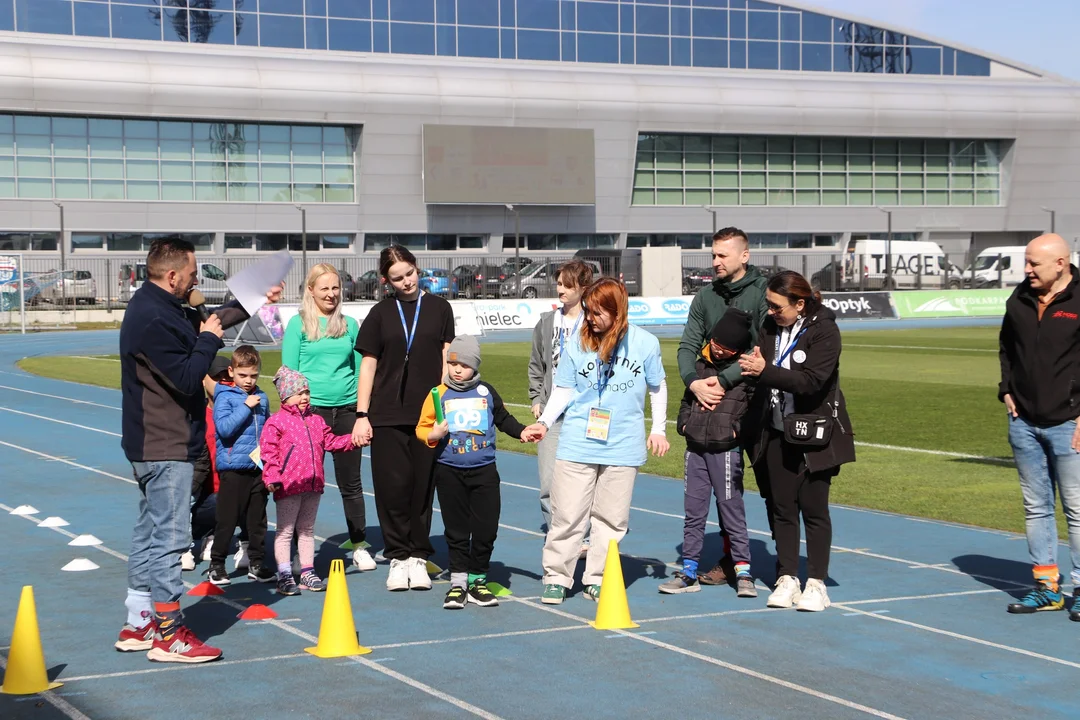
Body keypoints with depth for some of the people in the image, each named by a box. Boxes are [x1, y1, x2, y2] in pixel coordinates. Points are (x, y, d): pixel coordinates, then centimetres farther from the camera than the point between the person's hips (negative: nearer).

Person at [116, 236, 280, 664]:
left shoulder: (155, 308, 12)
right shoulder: (154, 320, -21)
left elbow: (208, 320, 28)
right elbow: (187, 379, -23)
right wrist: (208, 340, -9)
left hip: (152, 445, 11)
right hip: (167, 448, -11)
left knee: (150, 533, 15)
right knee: (169, 537, -6)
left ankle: (139, 625, 23)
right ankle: (168, 634, 0)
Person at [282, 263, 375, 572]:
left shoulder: (349, 325, 9)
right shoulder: (298, 324, 0)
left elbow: (359, 369, 13)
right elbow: (288, 371, -1)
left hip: (346, 409, 3)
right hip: (310, 409, -3)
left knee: (351, 482, 8)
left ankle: (360, 547, 18)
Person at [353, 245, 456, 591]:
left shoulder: (438, 308, 7)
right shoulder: (381, 313, 7)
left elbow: (446, 360, 8)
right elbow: (368, 365, 7)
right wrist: (361, 414, 1)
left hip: (428, 414, 0)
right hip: (387, 416, 0)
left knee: (423, 486, 3)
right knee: (392, 486, -2)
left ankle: (418, 556, 13)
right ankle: (398, 557, 9)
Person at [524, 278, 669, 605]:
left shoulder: (645, 343, -1)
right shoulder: (578, 344, 0)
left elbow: (657, 388, 12)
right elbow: (563, 391, 5)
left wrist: (659, 429, 11)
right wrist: (544, 422, -7)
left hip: (623, 447, 0)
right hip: (577, 444, 0)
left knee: (611, 518, 5)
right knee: (567, 514, -1)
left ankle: (597, 579, 16)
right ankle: (556, 576, 9)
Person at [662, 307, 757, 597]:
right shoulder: (701, 363, 12)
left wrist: (737, 428, -15)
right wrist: (684, 423, 10)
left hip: (726, 450, -5)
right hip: (695, 447, 6)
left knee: (732, 510, -2)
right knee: (693, 511, 9)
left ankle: (743, 572, 5)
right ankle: (689, 573, 15)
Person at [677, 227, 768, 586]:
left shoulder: (763, 292, -7)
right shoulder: (706, 296, 9)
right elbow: (688, 345, 4)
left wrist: (724, 380, -22)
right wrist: (694, 382, -15)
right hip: (717, 404, 5)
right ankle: (729, 559, 15)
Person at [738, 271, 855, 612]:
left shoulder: (824, 331, -12)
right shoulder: (770, 327, 4)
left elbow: (811, 381, -23)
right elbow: (759, 372, 8)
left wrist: (765, 371, -30)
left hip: (814, 433, -5)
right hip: (777, 433, 5)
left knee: (814, 508, 0)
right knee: (781, 507, 6)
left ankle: (816, 582, 8)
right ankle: (787, 578, 14)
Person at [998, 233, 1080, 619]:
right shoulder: (1020, 299, 7)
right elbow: (1006, 345, 23)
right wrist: (1007, 390, 11)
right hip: (1024, 422, 6)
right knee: (1036, 506, 11)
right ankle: (1047, 587, 20)